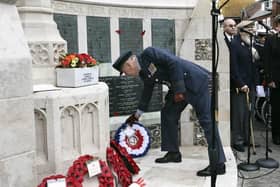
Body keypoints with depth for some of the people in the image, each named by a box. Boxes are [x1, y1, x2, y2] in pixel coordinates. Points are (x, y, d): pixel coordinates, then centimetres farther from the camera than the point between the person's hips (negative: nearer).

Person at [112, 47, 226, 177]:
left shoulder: (148, 53, -14)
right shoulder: (143, 73, 12)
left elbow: (174, 62, -22)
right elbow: (147, 92, 25)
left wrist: (179, 90, -20)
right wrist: (137, 115, 34)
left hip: (195, 80, -10)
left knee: (206, 120, -11)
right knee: (167, 114, 12)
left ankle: (218, 164, -10)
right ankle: (173, 153, 22)